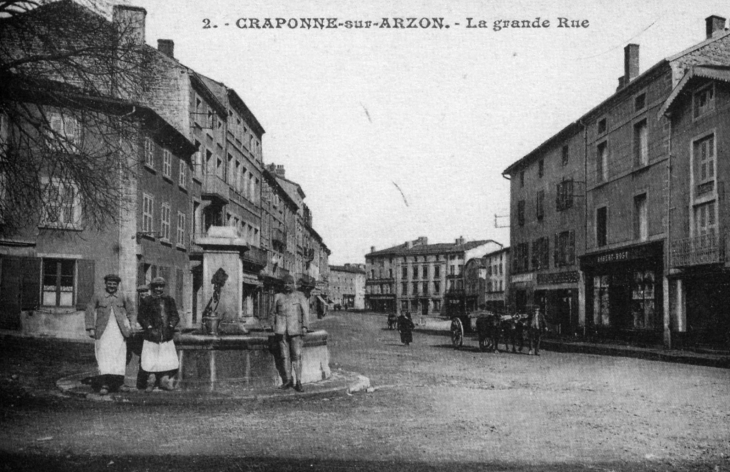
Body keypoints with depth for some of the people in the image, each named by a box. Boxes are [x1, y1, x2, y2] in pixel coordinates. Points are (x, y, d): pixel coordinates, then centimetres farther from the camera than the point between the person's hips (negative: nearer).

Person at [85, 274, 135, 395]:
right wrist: (90, 328, -3)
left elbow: (131, 312, 16)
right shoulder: (97, 297, 4)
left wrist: (131, 327, 8)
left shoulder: (123, 298, 9)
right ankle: (104, 385, -8)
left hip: (119, 332, 2)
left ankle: (119, 383, 9)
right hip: (103, 332, -2)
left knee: (120, 357, 2)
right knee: (104, 358, -7)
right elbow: (90, 311, 3)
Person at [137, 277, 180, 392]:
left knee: (169, 360, 0)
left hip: (167, 337, 3)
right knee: (150, 360, -4)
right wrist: (149, 328, -10)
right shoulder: (146, 301, 4)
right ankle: (151, 382, 8)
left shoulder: (169, 300, 13)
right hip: (152, 337, -3)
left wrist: (171, 326, -6)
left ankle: (165, 381, 11)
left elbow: (175, 316, 12)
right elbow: (141, 317, 2)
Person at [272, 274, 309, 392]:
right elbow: (273, 313, 19)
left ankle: (298, 382, -7)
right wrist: (274, 327, 9)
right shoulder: (278, 297, 15)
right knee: (285, 355, 1)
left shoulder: (300, 296, 8)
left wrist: (305, 326, -7)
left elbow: (305, 311, 2)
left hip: (295, 328, -2)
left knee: (297, 355, -8)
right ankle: (288, 380, 7)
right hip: (281, 329, 3)